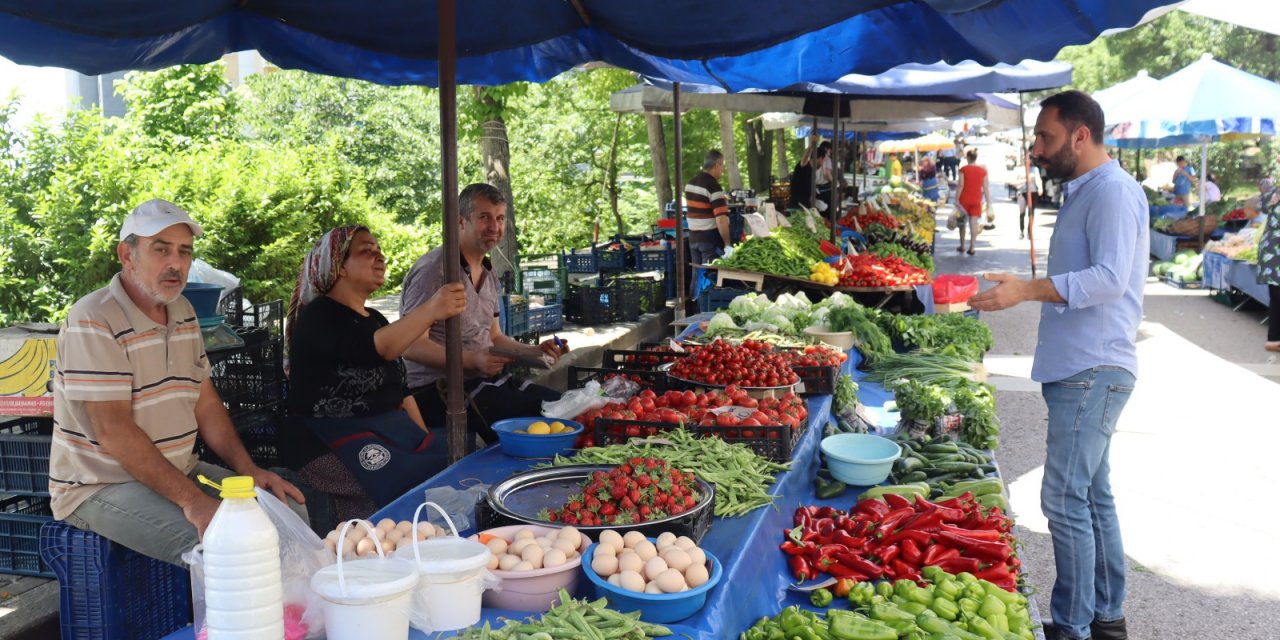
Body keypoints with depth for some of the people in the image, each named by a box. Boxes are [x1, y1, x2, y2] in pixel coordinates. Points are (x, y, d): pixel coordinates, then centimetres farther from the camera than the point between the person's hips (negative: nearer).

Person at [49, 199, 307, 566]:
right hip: (101, 485, -8)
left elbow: (205, 402, 12)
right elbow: (113, 432, -23)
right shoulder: (93, 324, -17)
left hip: (178, 471, 8)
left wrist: (248, 471, -1)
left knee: (290, 510, -4)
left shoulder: (183, 312, 10)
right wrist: (190, 499, -28)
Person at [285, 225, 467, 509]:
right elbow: (375, 349, -28)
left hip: (393, 429, 8)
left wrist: (426, 441, 10)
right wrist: (430, 310, -41)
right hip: (334, 437, -8)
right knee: (419, 484, -30)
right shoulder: (317, 317, -8)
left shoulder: (376, 319, 18)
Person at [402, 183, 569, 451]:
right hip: (434, 387, -9)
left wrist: (537, 351, 7)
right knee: (534, 414, -24)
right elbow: (411, 345, -19)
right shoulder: (434, 269, -14)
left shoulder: (488, 274, 16)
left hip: (482, 379, 9)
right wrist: (472, 360, -30)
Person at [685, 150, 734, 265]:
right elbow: (721, 219, -23)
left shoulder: (690, 183, 9)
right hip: (711, 239, -8)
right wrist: (727, 243, -19)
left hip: (693, 238, 8)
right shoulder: (714, 187, -17)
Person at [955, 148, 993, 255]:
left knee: (962, 223, 13)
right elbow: (986, 188, 1)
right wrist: (988, 202, 6)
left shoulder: (963, 169, -6)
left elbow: (960, 185, -11)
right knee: (974, 224, -1)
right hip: (976, 201, 1)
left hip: (964, 200, -1)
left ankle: (962, 246, 19)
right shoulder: (983, 170, 1)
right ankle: (972, 248, -6)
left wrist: (956, 199, -7)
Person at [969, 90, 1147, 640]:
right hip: (1079, 368, 11)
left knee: (1065, 499, -8)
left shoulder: (1112, 192, -14)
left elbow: (1109, 278, -25)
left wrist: (1027, 290, -30)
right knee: (1092, 495, 16)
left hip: (1094, 371, -11)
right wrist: (1022, 289, 20)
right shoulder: (1084, 191, 19)